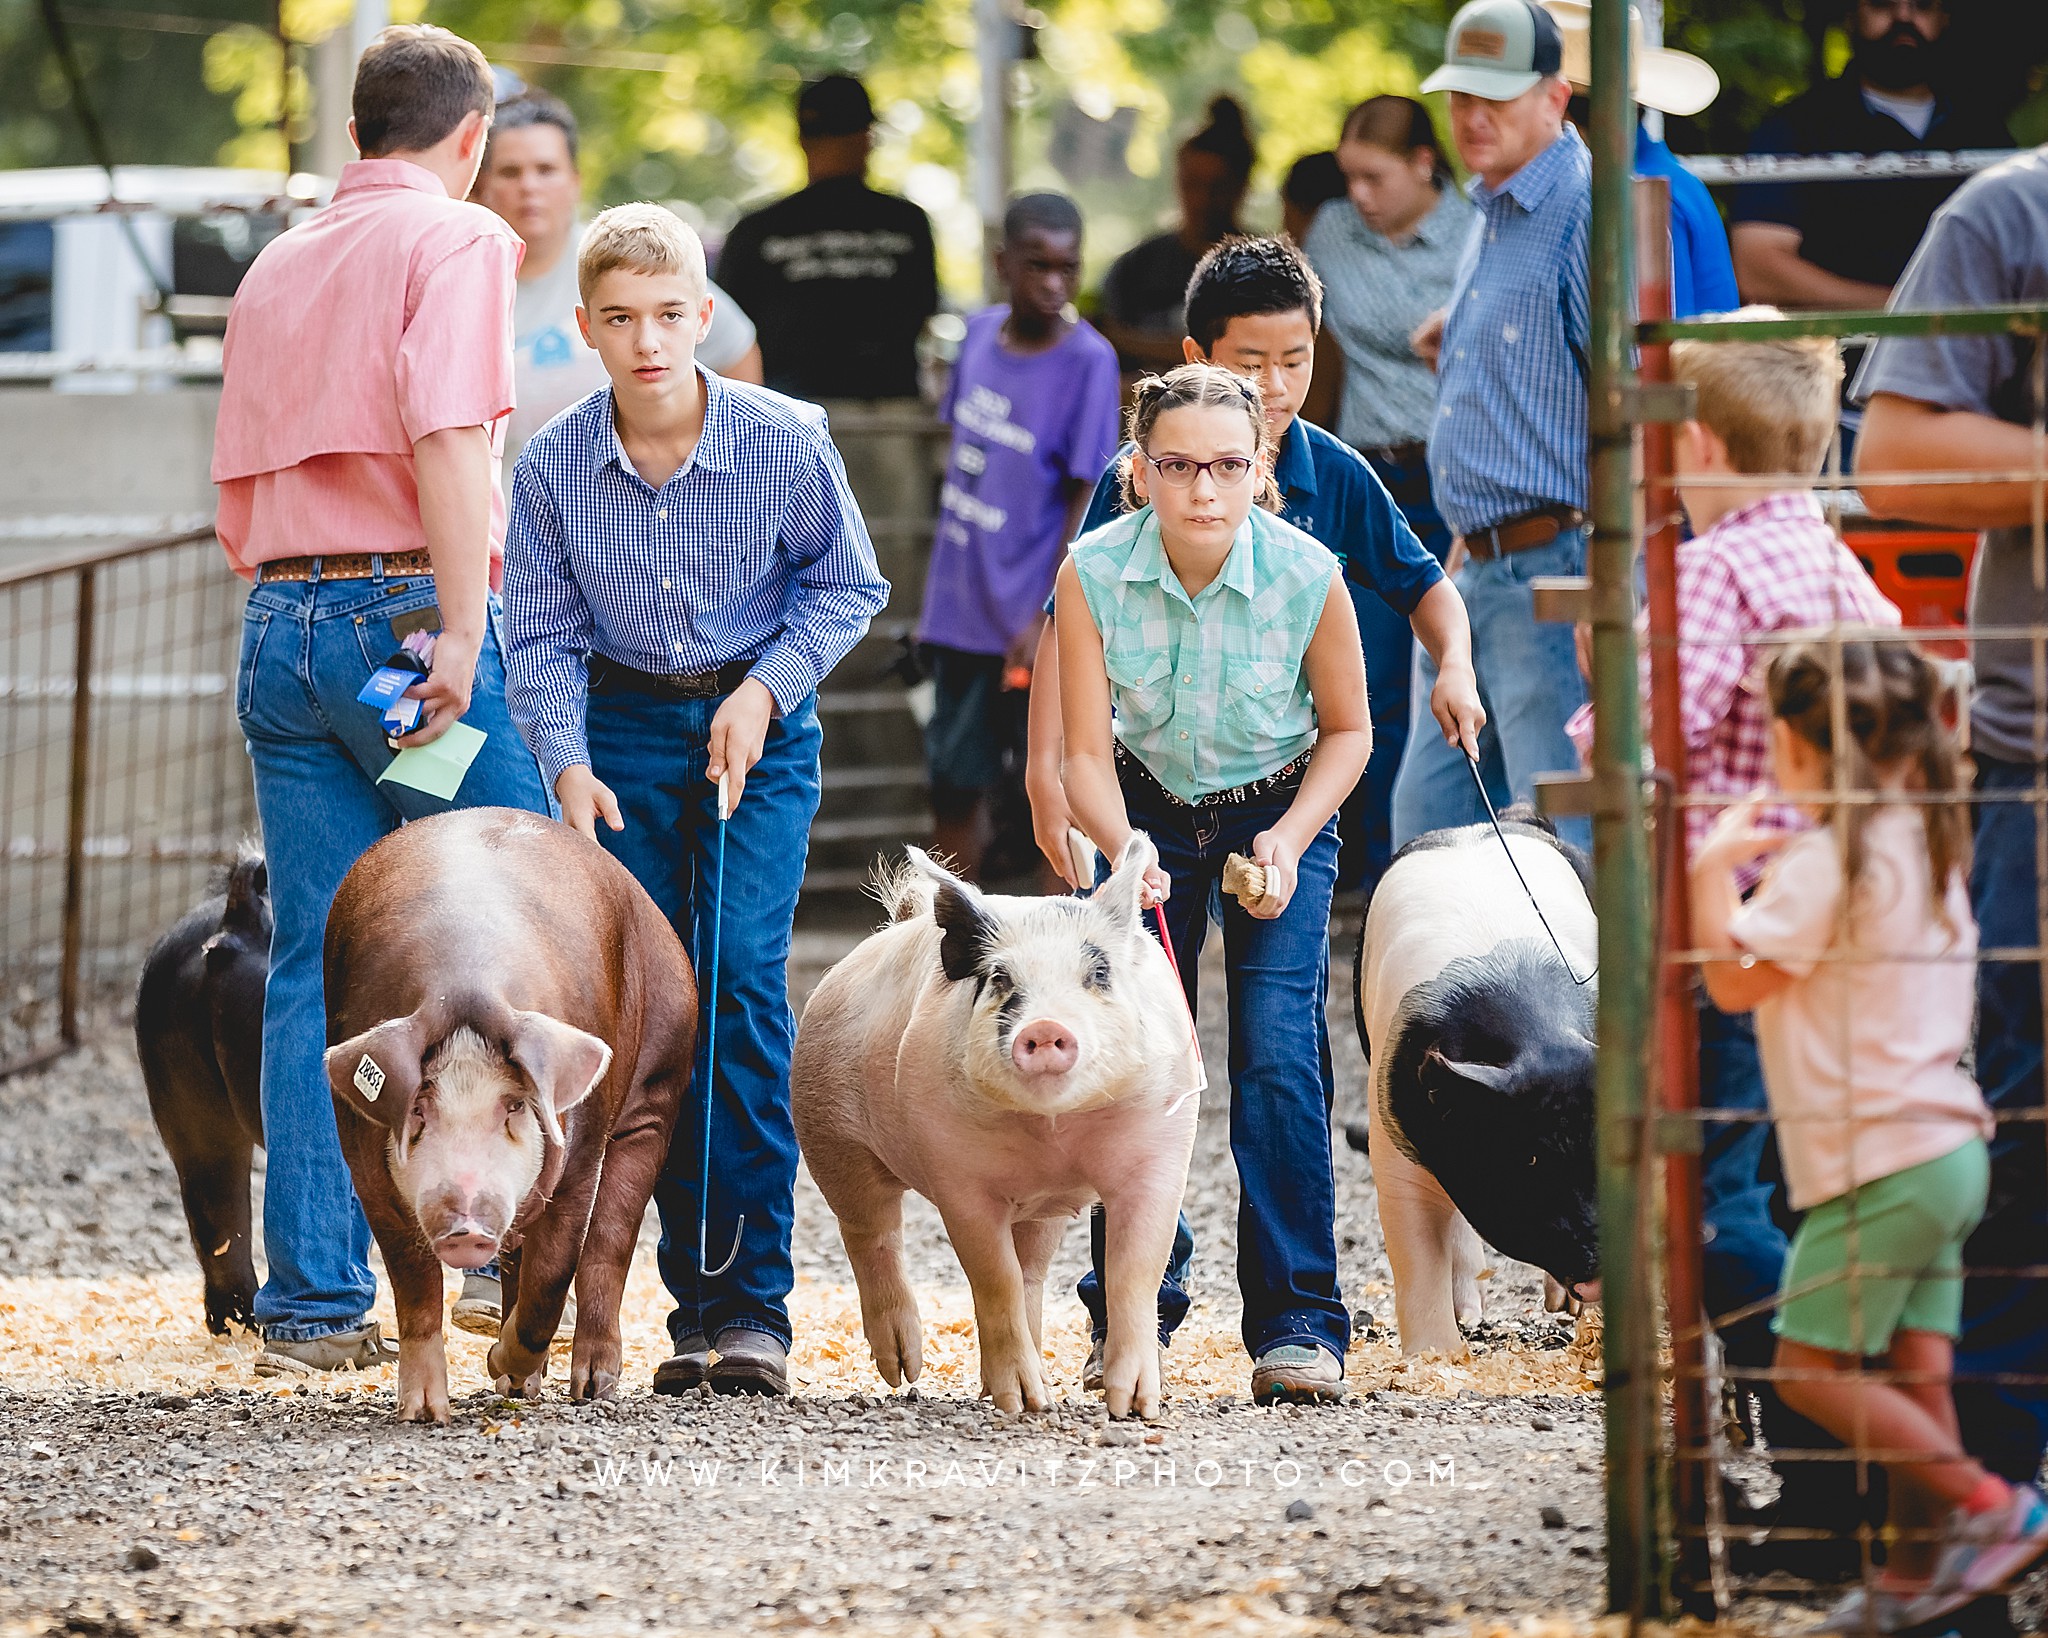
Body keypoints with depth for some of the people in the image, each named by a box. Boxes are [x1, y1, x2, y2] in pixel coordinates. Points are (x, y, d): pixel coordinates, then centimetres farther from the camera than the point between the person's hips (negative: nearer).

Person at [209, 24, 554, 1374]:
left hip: (277, 622, 7)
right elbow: (448, 439, -17)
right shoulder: (457, 240, -2)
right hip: (404, 605, -7)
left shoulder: (278, 264, 20)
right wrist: (459, 630, -20)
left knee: (316, 971, 5)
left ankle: (314, 1306, 2)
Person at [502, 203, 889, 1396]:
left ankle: (754, 1299, -14)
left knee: (741, 975, -16)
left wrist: (763, 690, -12)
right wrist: (569, 765, -14)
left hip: (758, 727, -2)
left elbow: (848, 586, 1)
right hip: (625, 726, 2)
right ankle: (695, 1306, 5)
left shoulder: (785, 441, -13)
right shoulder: (554, 467, -8)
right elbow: (545, 635, 1)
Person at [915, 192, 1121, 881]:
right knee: (955, 785, 14)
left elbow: (1087, 499, -13)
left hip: (1035, 625, -6)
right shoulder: (981, 335, 3)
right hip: (963, 617, 6)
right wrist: (938, 591, 16)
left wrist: (1048, 619, -17)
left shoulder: (1089, 361, -13)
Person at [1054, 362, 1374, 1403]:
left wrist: (1289, 841, -20)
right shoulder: (1092, 574, -22)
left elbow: (1347, 730, -6)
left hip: (1279, 817, -1)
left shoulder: (1306, 575, -24)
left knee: (1276, 1053, -16)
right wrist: (1125, 853, -35)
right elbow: (1086, 755, -17)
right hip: (1150, 813, 2)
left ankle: (1298, 1323, -13)